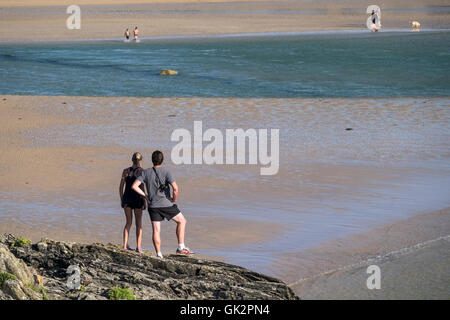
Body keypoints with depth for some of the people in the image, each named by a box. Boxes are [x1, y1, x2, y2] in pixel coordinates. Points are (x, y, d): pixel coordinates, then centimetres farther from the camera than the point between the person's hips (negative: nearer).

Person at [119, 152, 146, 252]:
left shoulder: (126, 171, 3)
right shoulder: (141, 171, -8)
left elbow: (121, 187, 4)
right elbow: (142, 187, -11)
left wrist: (122, 200, 13)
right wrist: (144, 202, -5)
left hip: (127, 198, 3)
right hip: (137, 199, -3)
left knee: (128, 222, 14)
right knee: (139, 223, 8)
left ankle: (125, 245, 5)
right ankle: (138, 246, 4)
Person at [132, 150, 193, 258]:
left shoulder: (146, 172, 0)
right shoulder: (166, 172, -9)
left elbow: (134, 186, -6)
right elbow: (175, 188, -20)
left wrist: (145, 195, 4)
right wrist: (174, 199, -3)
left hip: (152, 205, 3)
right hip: (166, 204, -3)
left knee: (156, 230, 6)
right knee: (182, 221, 15)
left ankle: (158, 254, 3)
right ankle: (181, 247, 9)